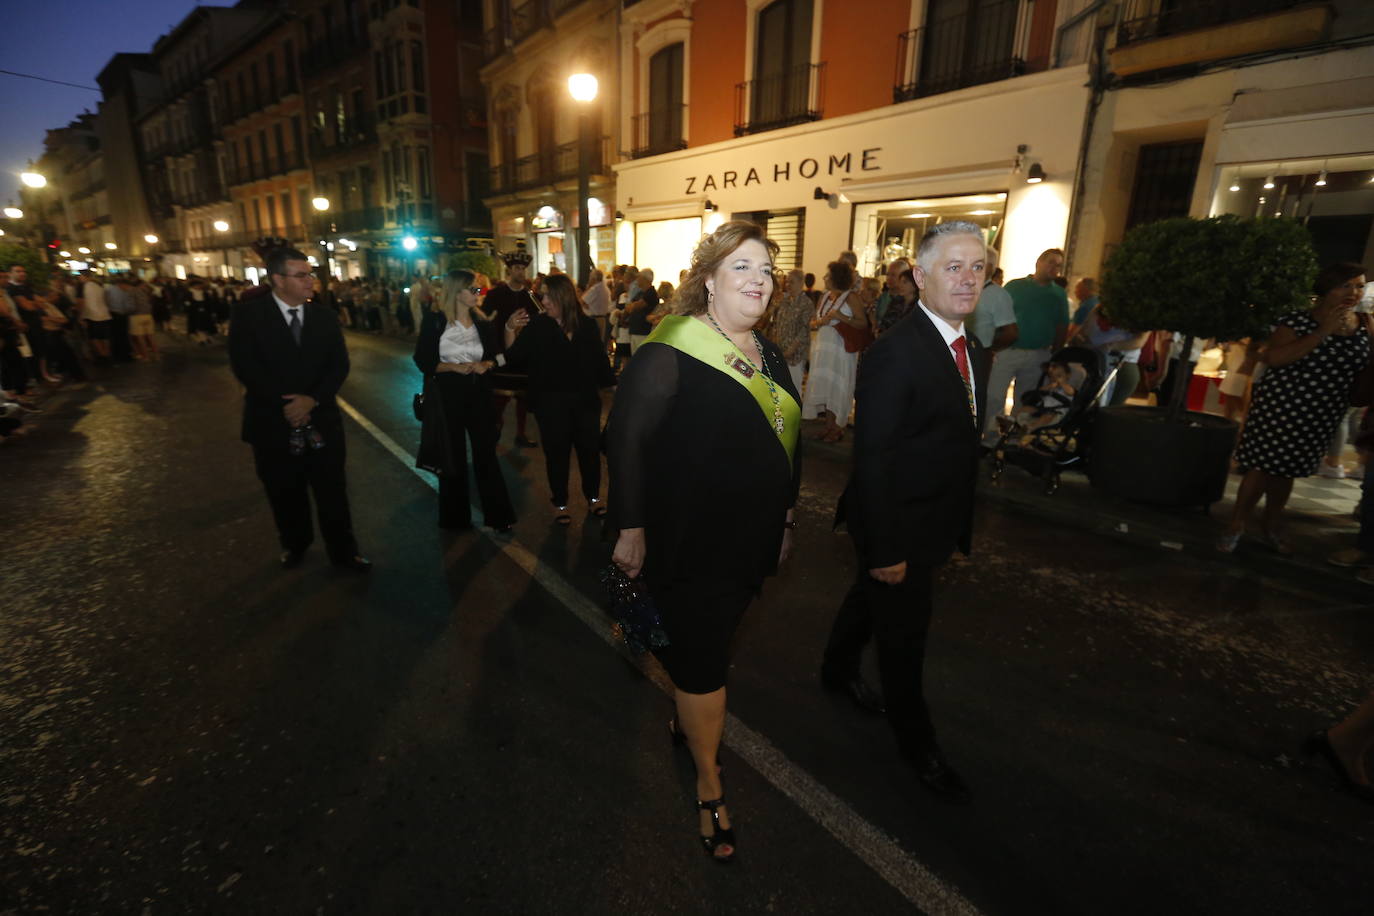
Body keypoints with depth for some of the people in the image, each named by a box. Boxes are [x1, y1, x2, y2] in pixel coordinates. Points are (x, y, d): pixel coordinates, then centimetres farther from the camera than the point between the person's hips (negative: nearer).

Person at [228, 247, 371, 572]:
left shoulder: (324, 316, 5)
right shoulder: (249, 314, -4)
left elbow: (339, 365, -1)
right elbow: (244, 366, -11)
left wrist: (313, 399, -16)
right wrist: (285, 404, -16)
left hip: (321, 418, 1)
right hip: (273, 420, -1)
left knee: (332, 490, 6)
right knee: (285, 493, 14)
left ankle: (343, 550, 20)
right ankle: (294, 544, 36)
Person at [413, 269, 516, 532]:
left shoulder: (483, 322, 5)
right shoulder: (434, 321, -5)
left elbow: (496, 355, 10)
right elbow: (423, 361, -6)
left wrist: (485, 365, -11)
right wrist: (454, 367, -18)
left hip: (478, 393, 2)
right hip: (446, 395, -2)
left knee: (486, 454, 3)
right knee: (452, 457, 8)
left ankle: (498, 515, 12)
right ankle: (455, 517, 23)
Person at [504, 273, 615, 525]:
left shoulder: (587, 325, 0)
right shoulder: (536, 326, -3)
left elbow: (599, 360, 6)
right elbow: (514, 359, -6)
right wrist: (510, 330, -17)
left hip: (585, 400, 1)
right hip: (551, 403, -1)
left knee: (589, 449, 10)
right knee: (557, 453, 8)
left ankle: (593, 496, 31)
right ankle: (560, 503, 25)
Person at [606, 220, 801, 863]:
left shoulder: (771, 357, 8)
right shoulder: (669, 353, -17)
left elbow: (784, 443, 14)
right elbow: (625, 439, -18)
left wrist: (785, 521, 17)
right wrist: (631, 528, -17)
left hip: (751, 541, 7)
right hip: (688, 544, -7)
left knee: (707, 644, 24)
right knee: (701, 658, 7)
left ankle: (687, 720, 52)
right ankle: (709, 783, 30)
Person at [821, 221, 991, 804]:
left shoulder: (976, 352, 5)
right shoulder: (894, 355, -23)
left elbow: (964, 444, 10)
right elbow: (872, 460, -24)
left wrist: (961, 527, 12)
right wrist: (884, 549, -23)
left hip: (935, 526, 8)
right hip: (897, 527, -8)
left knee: (870, 600, 27)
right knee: (904, 634, 10)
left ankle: (838, 671, 52)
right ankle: (917, 744, 33)